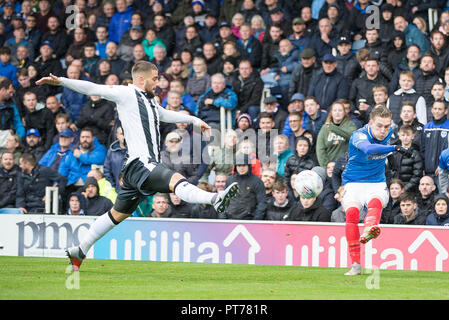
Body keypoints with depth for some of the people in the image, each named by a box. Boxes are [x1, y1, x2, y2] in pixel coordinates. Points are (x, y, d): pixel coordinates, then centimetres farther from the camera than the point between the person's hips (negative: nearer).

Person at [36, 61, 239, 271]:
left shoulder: (149, 102, 25)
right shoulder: (127, 94, -1)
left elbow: (167, 115, 45)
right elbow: (93, 89, -7)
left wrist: (195, 120, 52)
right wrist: (61, 81, -17)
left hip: (148, 165, 10)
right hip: (139, 164, -10)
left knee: (118, 214, 15)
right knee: (176, 180, -31)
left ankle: (79, 251, 23)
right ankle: (214, 199, -54)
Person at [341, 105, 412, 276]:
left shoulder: (388, 133, 2)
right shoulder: (359, 136, -18)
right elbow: (368, 148, -42)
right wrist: (393, 148, -52)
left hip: (377, 184, 3)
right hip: (354, 183, -3)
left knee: (375, 203, -33)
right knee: (352, 212, -30)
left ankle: (368, 231, -67)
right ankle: (356, 265, -29)